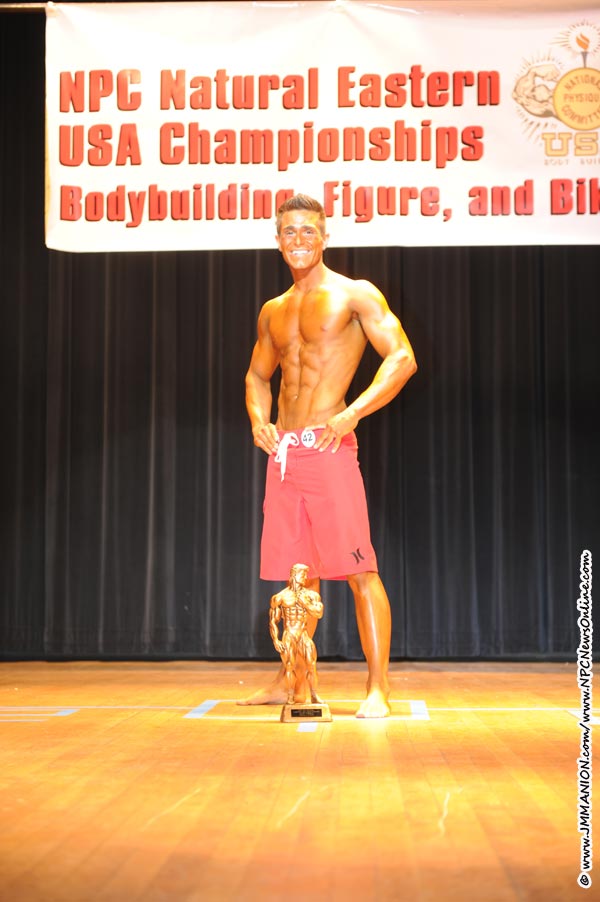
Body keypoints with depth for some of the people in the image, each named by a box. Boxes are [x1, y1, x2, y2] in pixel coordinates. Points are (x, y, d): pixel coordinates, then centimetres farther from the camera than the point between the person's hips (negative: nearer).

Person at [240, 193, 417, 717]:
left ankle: (378, 688, -6)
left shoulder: (354, 295, -1)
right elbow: (258, 374, 28)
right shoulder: (273, 311, 18)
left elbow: (403, 359, -10)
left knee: (359, 570, -9)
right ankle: (290, 681, 22)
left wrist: (352, 414, -20)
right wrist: (259, 420, 7)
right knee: (298, 573, 13)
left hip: (329, 446, -6)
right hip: (283, 451, 6)